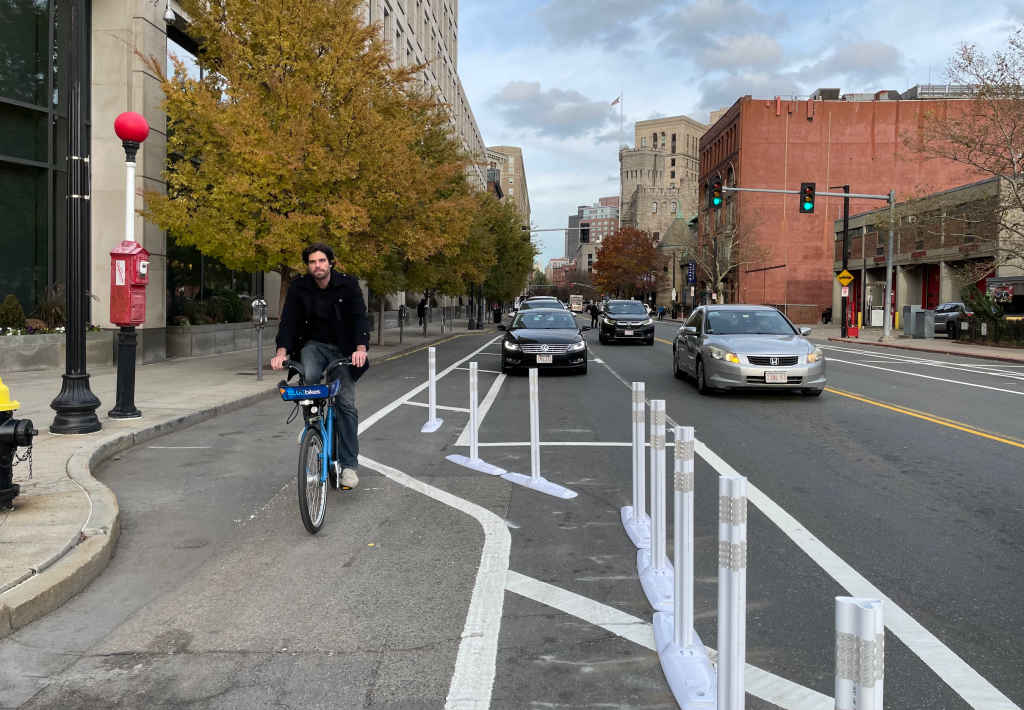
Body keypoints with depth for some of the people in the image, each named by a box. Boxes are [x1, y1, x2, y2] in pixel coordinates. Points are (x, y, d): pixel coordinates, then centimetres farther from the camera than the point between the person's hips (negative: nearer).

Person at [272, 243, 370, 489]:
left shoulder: (348, 284, -13)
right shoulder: (298, 287, -9)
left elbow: (360, 317, -22)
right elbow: (288, 320, -17)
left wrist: (361, 348, -40)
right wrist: (282, 351, -34)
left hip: (342, 348, -1)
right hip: (313, 344, 1)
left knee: (346, 403, -9)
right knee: (308, 378, -33)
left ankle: (348, 465, -2)